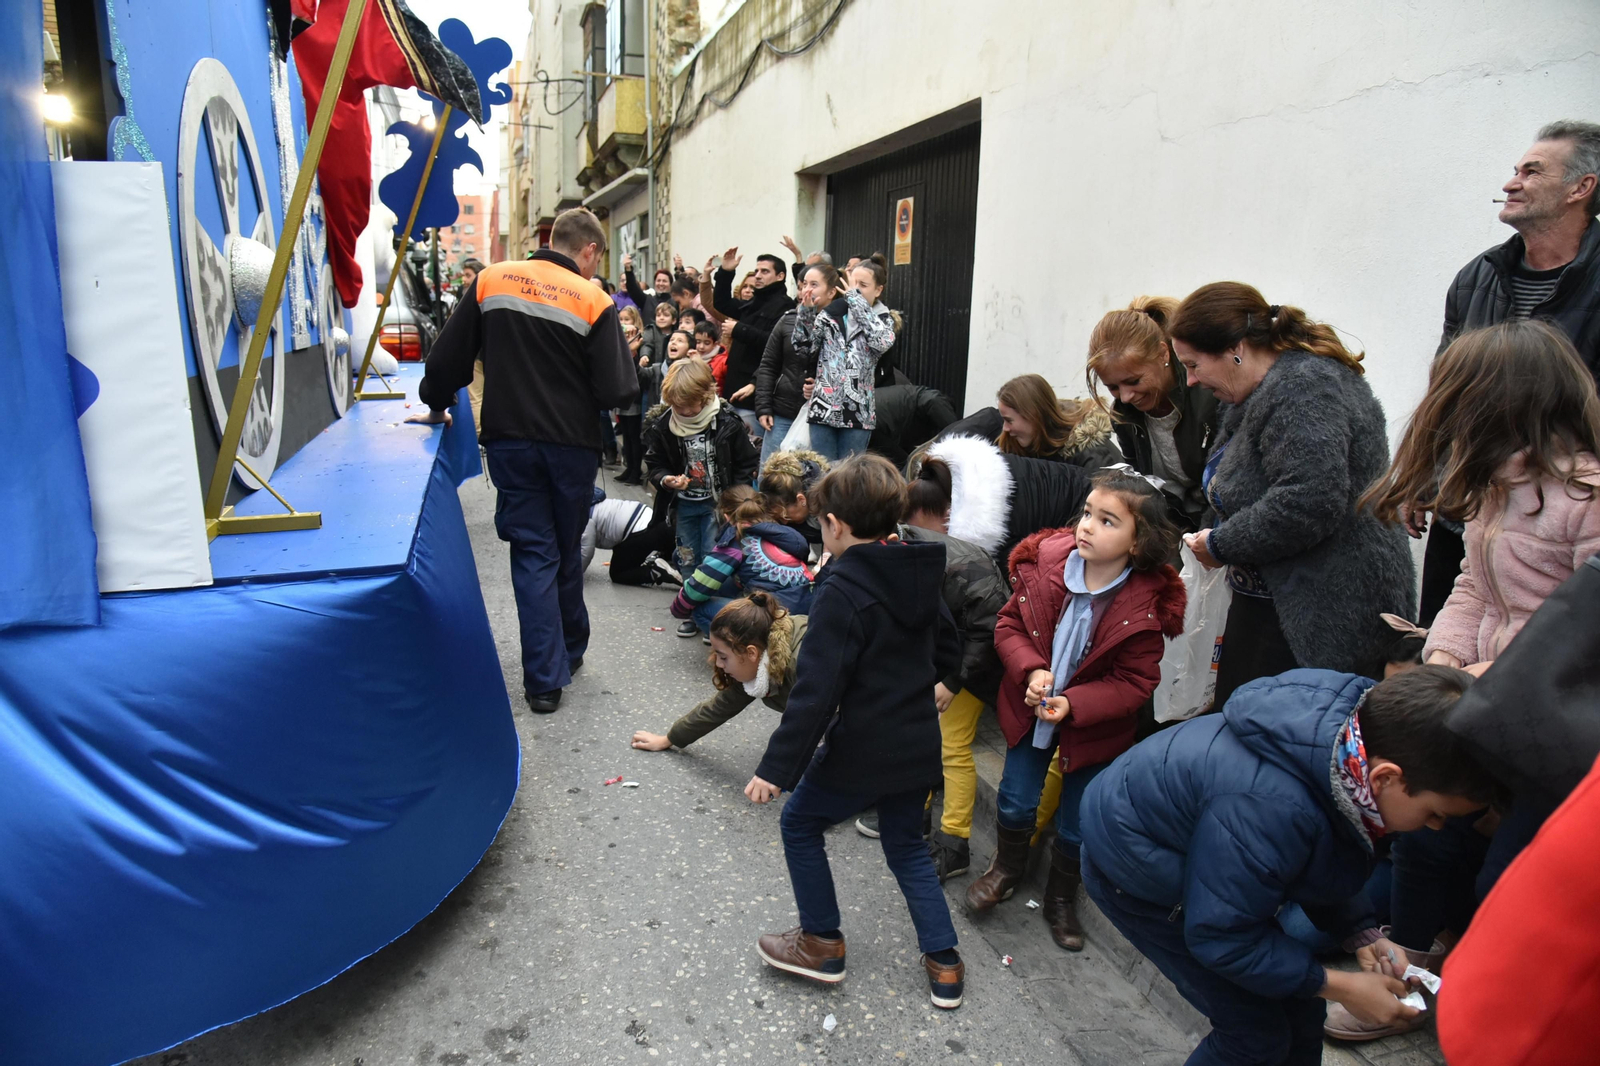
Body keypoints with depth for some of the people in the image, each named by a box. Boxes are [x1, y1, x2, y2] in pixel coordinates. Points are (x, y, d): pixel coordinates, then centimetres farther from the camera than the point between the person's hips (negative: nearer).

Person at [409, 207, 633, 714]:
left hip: (509, 442, 1)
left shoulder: (491, 281, 0)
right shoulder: (593, 300, -10)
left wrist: (437, 409, 19)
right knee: (567, 551, 17)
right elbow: (618, 392, -15)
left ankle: (545, 680, 4)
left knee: (533, 552, 6)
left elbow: (446, 359, 3)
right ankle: (570, 650, 36)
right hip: (571, 445, -1)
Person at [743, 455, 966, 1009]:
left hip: (861, 754, -7)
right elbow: (947, 653, 15)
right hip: (920, 746, 8)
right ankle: (943, 964, 26)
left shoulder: (841, 592, -21)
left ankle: (823, 944, 28)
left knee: (799, 824, 16)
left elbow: (815, 693, -23)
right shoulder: (921, 575, 3)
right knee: (906, 845, 24)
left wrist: (776, 769, -18)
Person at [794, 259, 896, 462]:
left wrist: (856, 298, -13)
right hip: (823, 408, 2)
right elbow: (804, 349, 5)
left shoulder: (882, 319, 4)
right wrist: (806, 312, -10)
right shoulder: (829, 314, 8)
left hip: (857, 412, -2)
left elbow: (883, 342, -19)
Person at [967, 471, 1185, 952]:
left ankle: (1061, 898, 42)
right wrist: (1031, 671, -24)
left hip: (1094, 724, -1)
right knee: (1015, 801, 13)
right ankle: (1007, 868, 45)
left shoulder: (1148, 604, -23)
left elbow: (1134, 683, -16)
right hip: (1030, 707, 2)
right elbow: (1009, 624, -7)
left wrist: (1072, 705, -28)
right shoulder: (1045, 561, -19)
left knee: (1078, 825, 13)